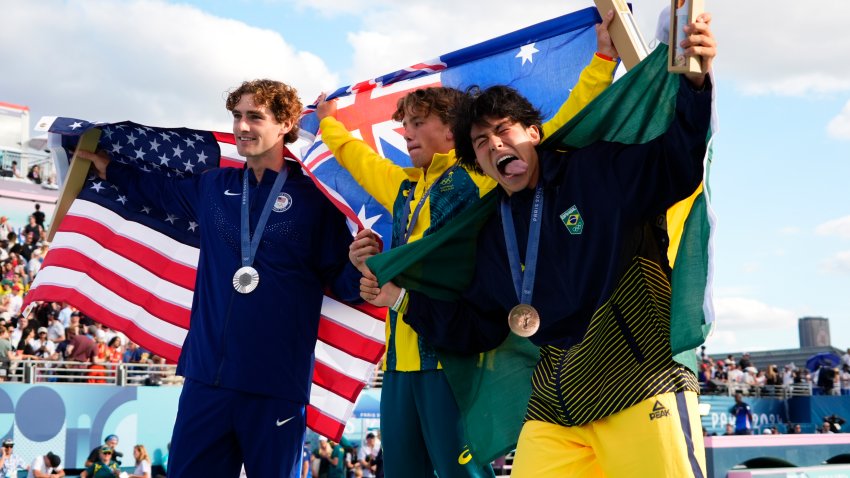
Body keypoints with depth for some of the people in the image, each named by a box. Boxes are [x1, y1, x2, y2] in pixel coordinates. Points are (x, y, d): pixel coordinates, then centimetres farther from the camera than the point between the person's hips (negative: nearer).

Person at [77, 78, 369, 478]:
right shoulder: (213, 186, 10)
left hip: (276, 380, -4)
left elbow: (340, 281, -3)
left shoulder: (314, 198, -3)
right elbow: (160, 189, 31)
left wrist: (360, 265, -23)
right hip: (206, 373, 4)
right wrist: (109, 169, 34)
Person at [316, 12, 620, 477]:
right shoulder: (405, 187, 21)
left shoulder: (485, 174, 0)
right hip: (401, 355, 7)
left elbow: (562, 128, -2)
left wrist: (603, 60, -6)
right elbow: (358, 156, 40)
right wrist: (328, 122, 53)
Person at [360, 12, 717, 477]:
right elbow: (478, 327, 21)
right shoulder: (494, 235, 16)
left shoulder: (600, 173, 0)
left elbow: (676, 160, -11)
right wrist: (402, 297, 17)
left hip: (643, 384, -5)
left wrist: (693, 82, -25)